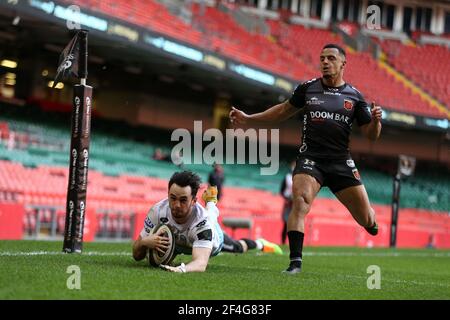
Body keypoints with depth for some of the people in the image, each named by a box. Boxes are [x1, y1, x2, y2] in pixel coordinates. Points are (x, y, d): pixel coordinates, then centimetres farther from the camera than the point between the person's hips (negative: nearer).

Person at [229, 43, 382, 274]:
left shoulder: (354, 96, 5)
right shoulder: (307, 89, 6)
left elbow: (371, 136, 7)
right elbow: (284, 111, 22)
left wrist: (375, 120, -15)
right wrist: (248, 118, 19)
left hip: (341, 163, 1)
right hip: (310, 158, -1)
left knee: (366, 219, 3)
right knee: (300, 202, -26)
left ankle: (370, 222, 43)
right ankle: (295, 261, -23)